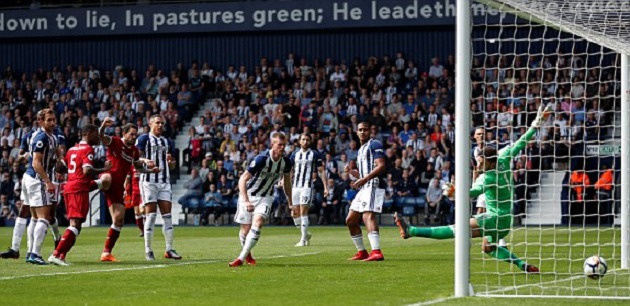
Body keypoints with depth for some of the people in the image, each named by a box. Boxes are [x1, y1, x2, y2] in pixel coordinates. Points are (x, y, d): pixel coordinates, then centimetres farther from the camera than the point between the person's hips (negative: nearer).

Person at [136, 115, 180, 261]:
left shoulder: (167, 142, 18)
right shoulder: (144, 139, 0)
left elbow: (172, 166, 23)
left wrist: (171, 162, 0)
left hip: (164, 182, 5)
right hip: (149, 181, -5)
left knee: (167, 215, 1)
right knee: (151, 214, -7)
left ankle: (169, 250, 3)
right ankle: (148, 250, -2)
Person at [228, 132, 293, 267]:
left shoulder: (286, 162, -9)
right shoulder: (262, 159, -25)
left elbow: (287, 182, 12)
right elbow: (242, 179, -25)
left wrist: (290, 203, 15)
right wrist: (246, 201, -36)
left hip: (265, 197, 3)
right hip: (249, 195, -3)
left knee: (257, 224, -22)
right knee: (245, 229, 3)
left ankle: (241, 258, -22)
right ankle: (247, 254, 35)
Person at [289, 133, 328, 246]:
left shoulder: (315, 155, 1)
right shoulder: (295, 154, 13)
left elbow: (321, 171, 2)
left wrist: (326, 187, -3)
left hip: (307, 187, -5)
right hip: (295, 186, 5)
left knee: (303, 212, -13)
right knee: (295, 214, 4)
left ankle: (303, 240, -9)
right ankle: (306, 234, 26)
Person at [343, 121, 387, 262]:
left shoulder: (374, 145, -3)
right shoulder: (361, 150, 25)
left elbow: (381, 166, -16)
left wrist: (364, 179, -23)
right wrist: (351, 171, 11)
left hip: (374, 185, -10)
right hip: (364, 188, 10)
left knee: (368, 216, -27)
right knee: (350, 220, 13)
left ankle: (376, 252, -40)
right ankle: (362, 252, 23)